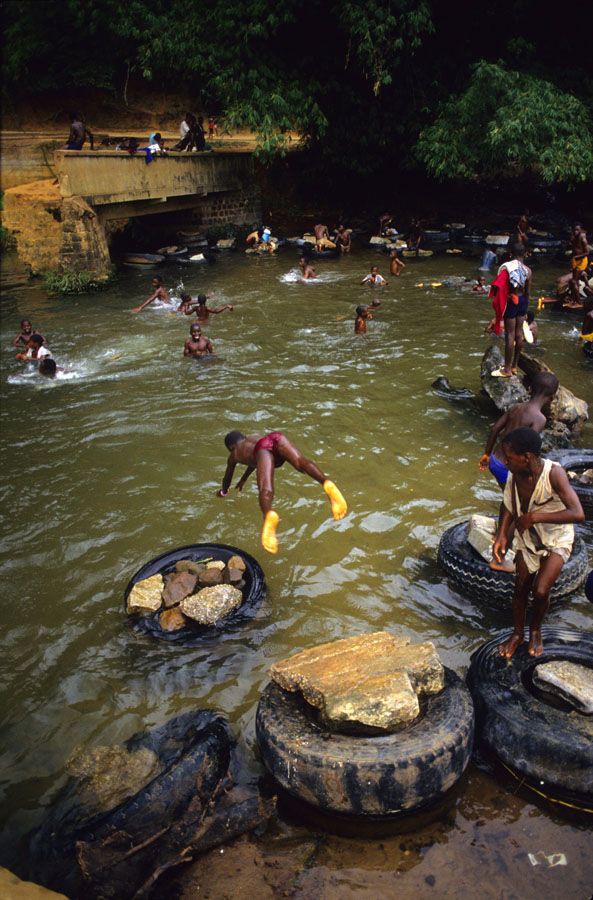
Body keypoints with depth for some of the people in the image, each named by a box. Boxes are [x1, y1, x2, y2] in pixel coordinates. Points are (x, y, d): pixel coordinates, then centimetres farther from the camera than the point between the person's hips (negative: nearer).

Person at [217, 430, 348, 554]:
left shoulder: (234, 455, 38)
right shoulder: (255, 437, 50)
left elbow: (227, 477, 52)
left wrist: (224, 491, 72)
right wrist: (243, 479, 81)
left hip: (263, 448, -4)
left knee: (265, 491, -24)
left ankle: (270, 515, -57)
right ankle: (326, 483, -54)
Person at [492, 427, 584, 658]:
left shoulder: (553, 473, -33)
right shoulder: (514, 474, -19)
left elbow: (578, 514, -41)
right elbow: (510, 506, -1)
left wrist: (535, 516, -38)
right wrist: (502, 535, -14)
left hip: (556, 540, -4)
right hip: (527, 538, 4)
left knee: (540, 590, -10)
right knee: (520, 588, 12)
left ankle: (535, 630, 22)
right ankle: (517, 634, 36)